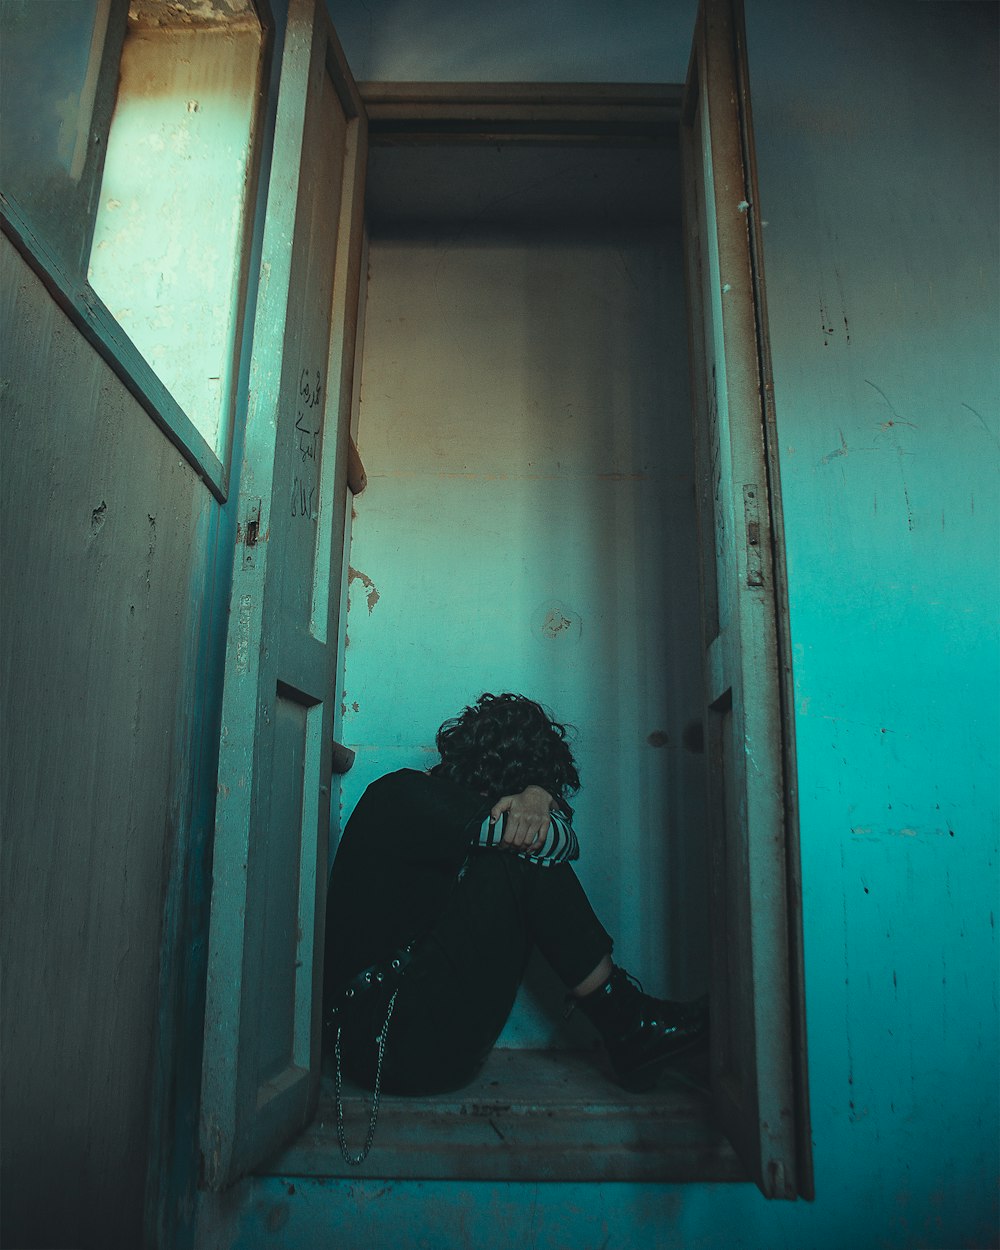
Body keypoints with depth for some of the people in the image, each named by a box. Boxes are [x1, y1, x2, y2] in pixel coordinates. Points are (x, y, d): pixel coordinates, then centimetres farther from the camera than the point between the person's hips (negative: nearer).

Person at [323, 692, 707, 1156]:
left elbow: (562, 843, 4)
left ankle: (628, 1028, -2)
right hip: (386, 1037, -9)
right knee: (520, 856, -19)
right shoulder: (404, 794, -12)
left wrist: (538, 799, -16)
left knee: (531, 843, 1)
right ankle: (629, 1026, -7)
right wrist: (537, 800, -1)